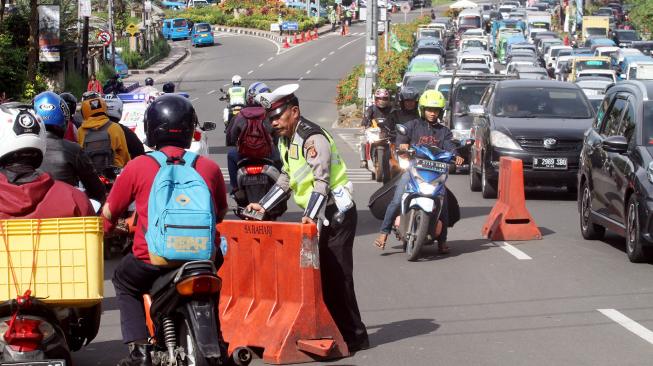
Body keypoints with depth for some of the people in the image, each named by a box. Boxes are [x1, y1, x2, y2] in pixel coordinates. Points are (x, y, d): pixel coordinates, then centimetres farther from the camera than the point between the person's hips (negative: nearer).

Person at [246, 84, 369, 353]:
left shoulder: (313, 138, -18)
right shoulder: (285, 140, 12)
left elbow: (321, 181, -27)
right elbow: (286, 180, 21)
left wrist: (310, 216, -37)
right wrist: (263, 206, 12)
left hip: (336, 215, -10)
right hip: (317, 217, 10)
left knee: (336, 276, -9)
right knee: (318, 274, 11)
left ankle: (353, 338, -4)